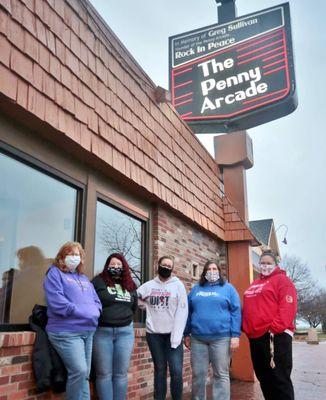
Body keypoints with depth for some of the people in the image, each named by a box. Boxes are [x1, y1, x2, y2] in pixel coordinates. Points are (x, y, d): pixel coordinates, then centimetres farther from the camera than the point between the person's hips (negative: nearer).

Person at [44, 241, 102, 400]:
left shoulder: (84, 278, 21)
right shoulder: (55, 273, -1)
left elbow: (96, 301, 19)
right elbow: (57, 302, -14)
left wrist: (94, 312, -4)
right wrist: (83, 313, -15)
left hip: (88, 331, 7)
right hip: (66, 331, -7)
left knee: (84, 374, 9)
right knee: (79, 371, -18)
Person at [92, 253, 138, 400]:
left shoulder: (130, 285, 13)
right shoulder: (98, 281, -1)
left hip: (125, 331, 4)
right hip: (102, 331, -3)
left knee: (121, 374, 8)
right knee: (104, 374, 2)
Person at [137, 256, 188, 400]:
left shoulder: (178, 285, -1)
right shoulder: (148, 285, 6)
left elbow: (182, 312, -7)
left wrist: (176, 337, -14)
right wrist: (148, 305, -1)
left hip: (172, 334, -2)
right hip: (154, 334, 2)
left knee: (176, 371, -8)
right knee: (159, 370, 10)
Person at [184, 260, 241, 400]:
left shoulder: (228, 288, 5)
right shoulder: (196, 289, 14)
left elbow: (236, 312, -1)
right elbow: (188, 312, 15)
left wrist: (235, 335, -9)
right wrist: (186, 334, 11)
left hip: (221, 337, -3)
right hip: (197, 338, 3)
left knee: (221, 374, 3)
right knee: (198, 374, 8)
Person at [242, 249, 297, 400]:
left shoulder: (282, 280, -2)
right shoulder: (254, 284, 21)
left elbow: (288, 307, -14)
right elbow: (248, 309, 23)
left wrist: (276, 328, -21)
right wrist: (246, 327, 9)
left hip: (275, 336, -8)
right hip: (255, 337, 8)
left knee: (280, 379, -4)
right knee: (264, 378, 14)